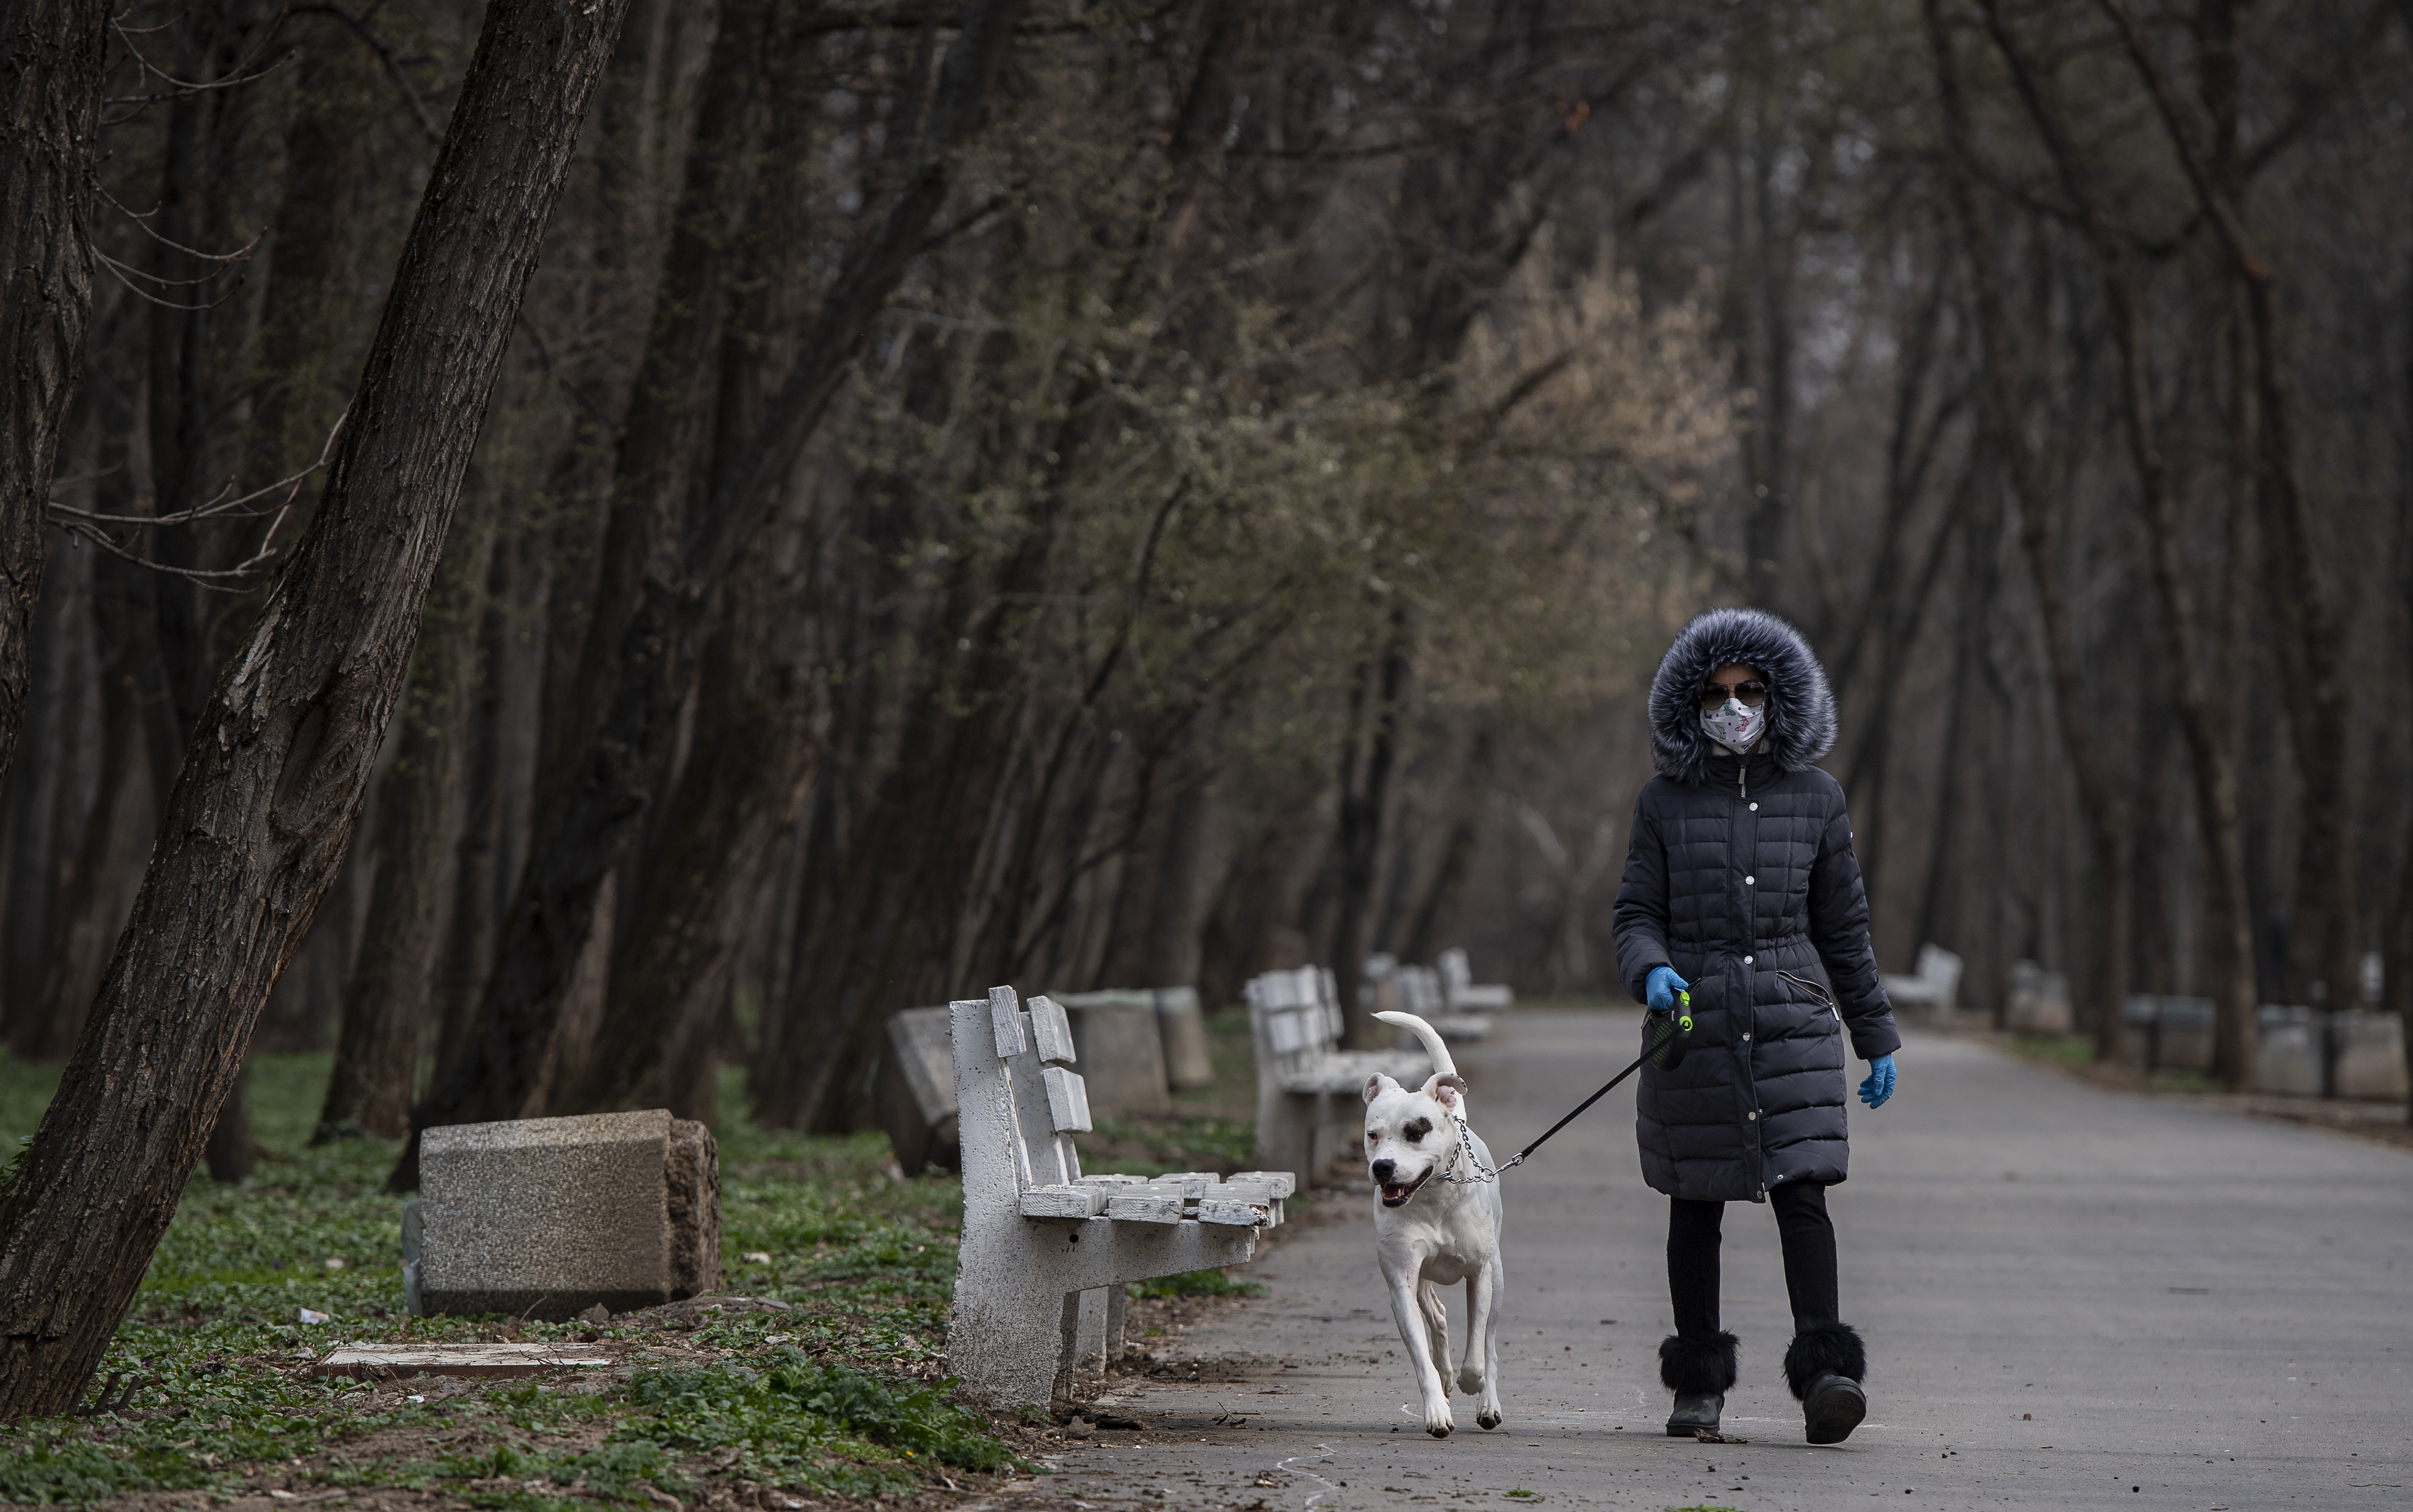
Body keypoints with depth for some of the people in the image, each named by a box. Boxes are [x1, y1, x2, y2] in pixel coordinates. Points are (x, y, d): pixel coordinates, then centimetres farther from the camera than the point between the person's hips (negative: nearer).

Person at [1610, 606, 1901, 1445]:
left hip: (1792, 1021, 0)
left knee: (1802, 1193, -13)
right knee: (1695, 1207, 6)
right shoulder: (1665, 801, 4)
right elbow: (1636, 913, 3)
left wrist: (1877, 1039, 14)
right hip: (1692, 1025, 0)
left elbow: (1843, 928, 12)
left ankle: (1825, 1374, -17)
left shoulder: (1814, 797, 7)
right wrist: (1651, 972, -19)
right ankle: (1699, 1383, 17)